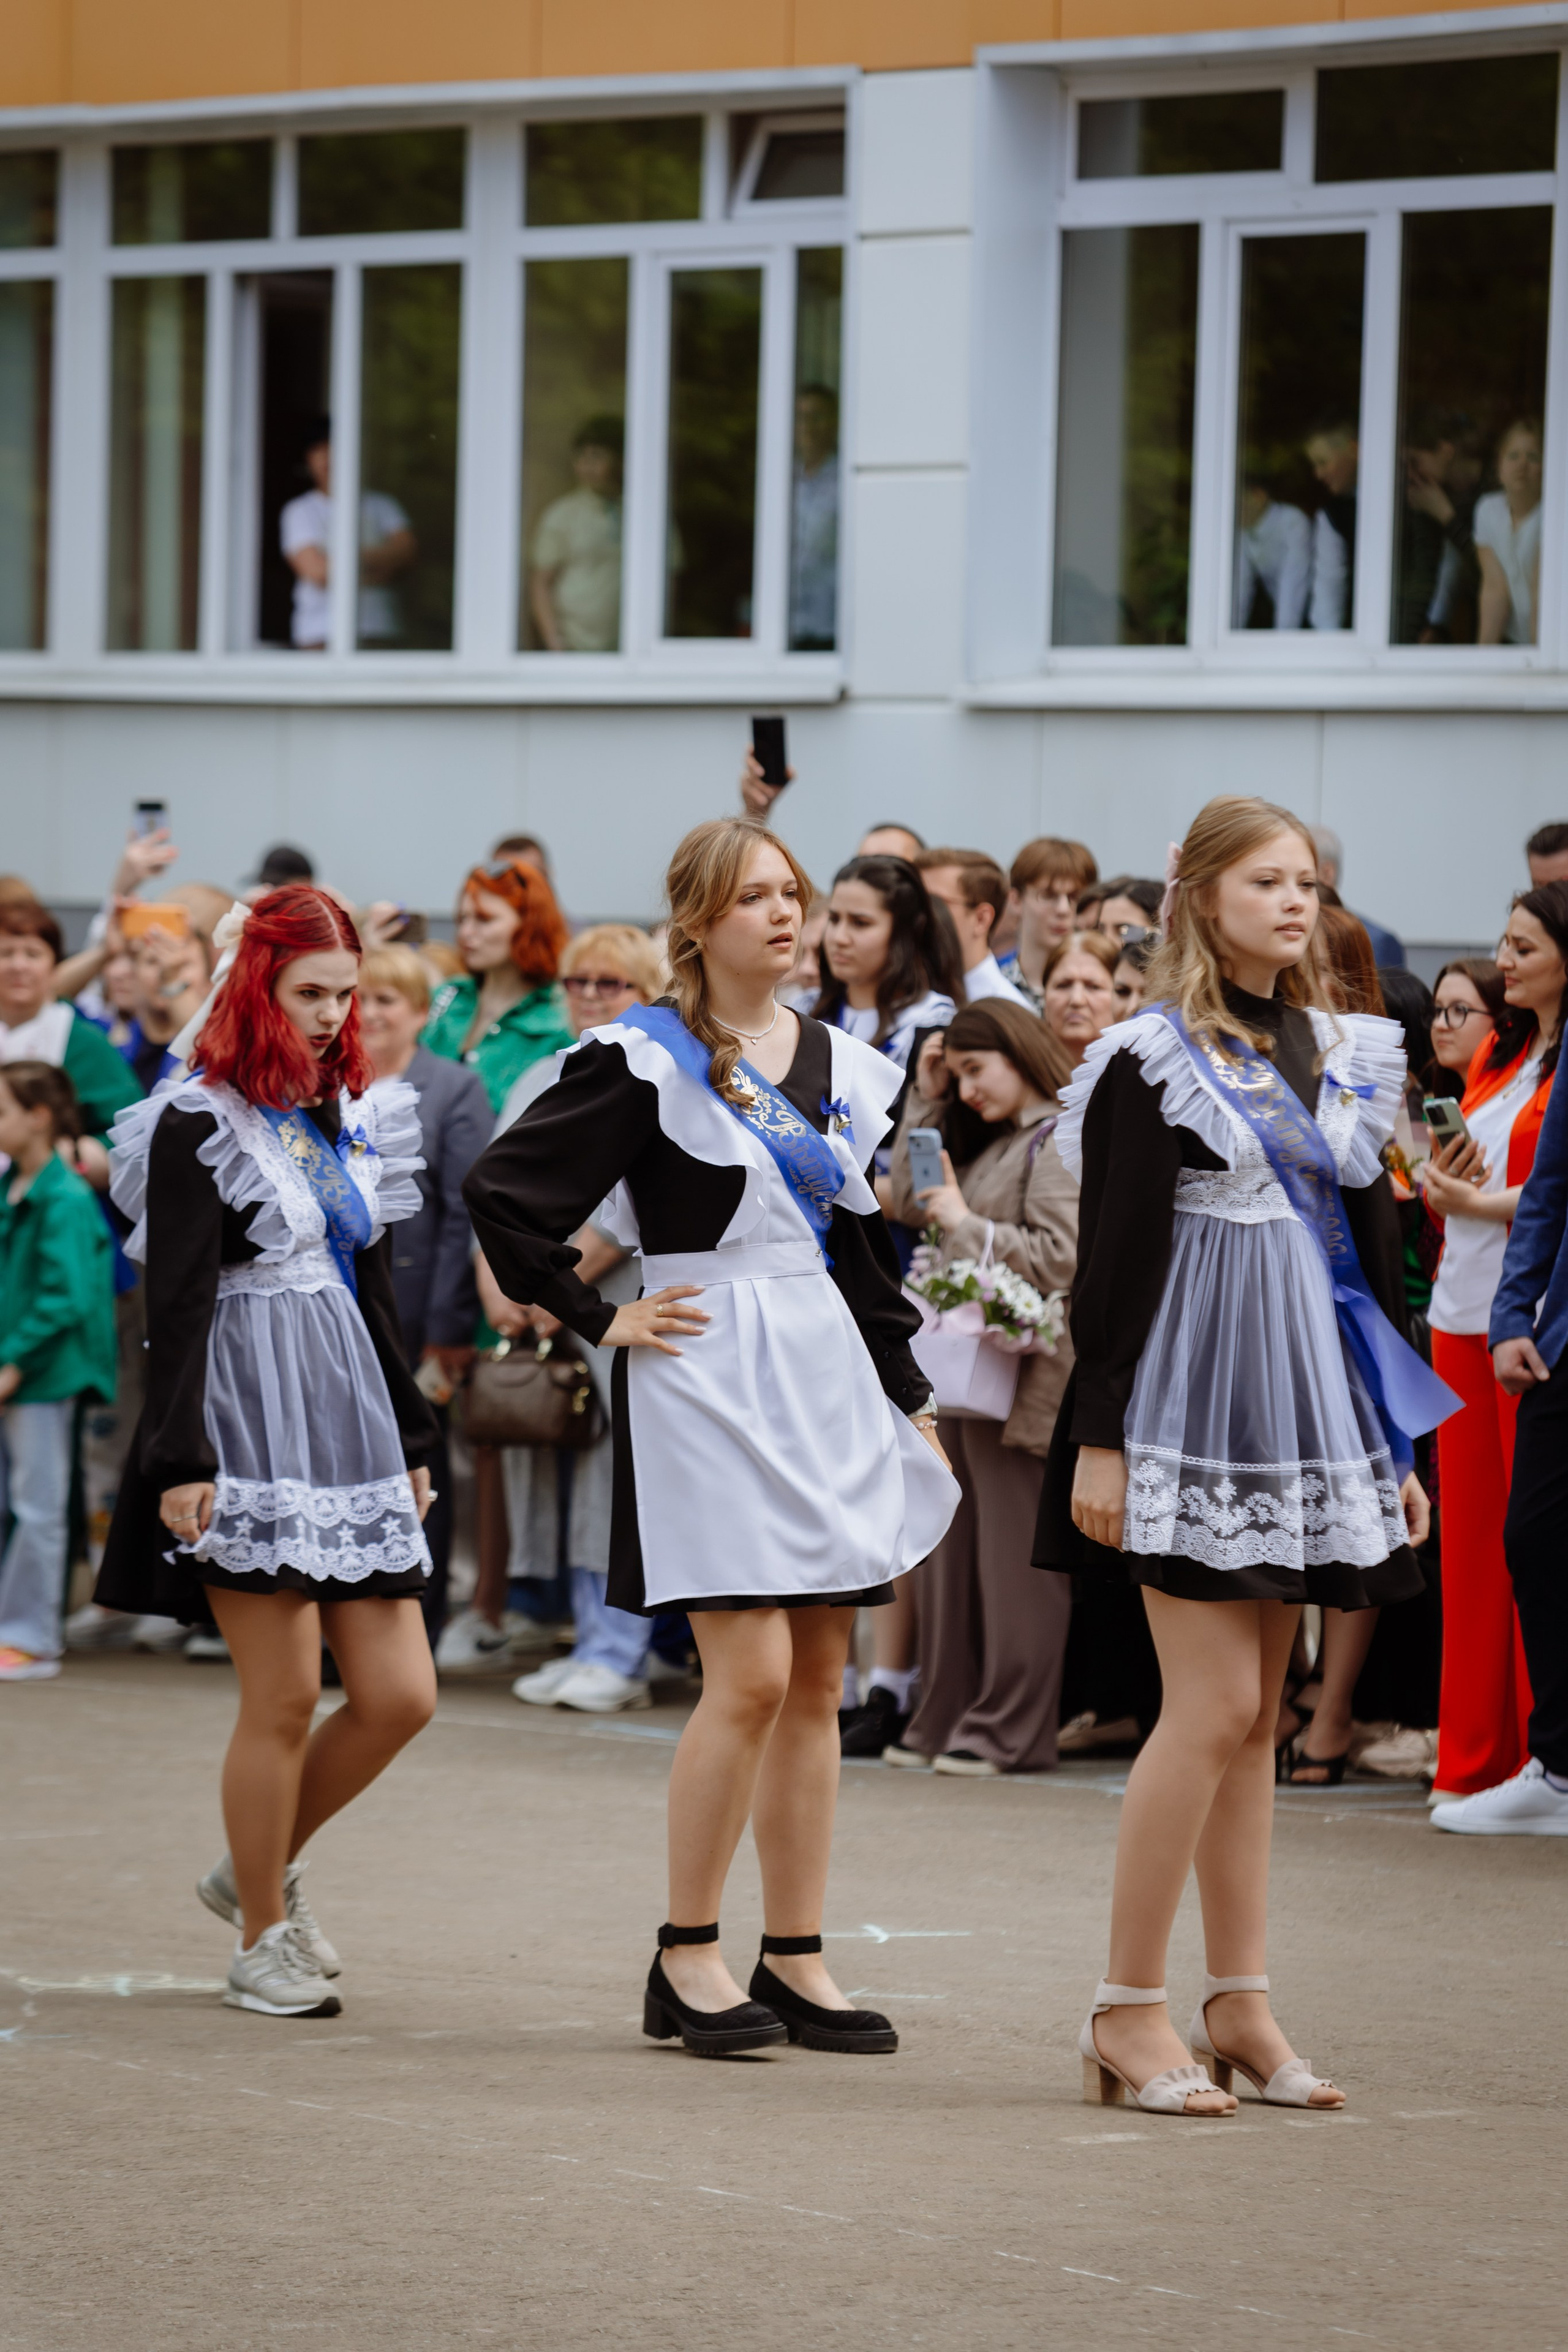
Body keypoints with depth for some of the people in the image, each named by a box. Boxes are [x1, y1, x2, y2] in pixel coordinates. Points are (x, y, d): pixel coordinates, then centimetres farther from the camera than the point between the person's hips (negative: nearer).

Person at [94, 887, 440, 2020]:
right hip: (249, 1430, -7)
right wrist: (180, 1460, -18)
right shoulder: (200, 1127, -6)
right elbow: (178, 1304, -11)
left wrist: (411, 1438, 22)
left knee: (400, 1695, 1)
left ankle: (264, 1865, 23)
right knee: (285, 1699, -5)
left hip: (348, 1418, 7)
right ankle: (263, 1942, 9)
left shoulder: (353, 1120, 16)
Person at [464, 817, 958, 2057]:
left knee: (818, 1680, 5)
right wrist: (600, 1318, -7)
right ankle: (686, 1956, -4)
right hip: (709, 1376, -7)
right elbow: (503, 1191, -9)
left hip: (832, 1378, 7)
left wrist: (912, 1401, 19)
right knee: (754, 1673, -14)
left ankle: (797, 1960, 11)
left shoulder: (843, 1065, 14)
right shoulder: (645, 1060, -6)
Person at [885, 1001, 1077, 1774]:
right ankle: (947, 1719, 16)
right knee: (949, 1555, 11)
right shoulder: (988, 1142, 19)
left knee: (1013, 1557, -5)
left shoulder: (1060, 1139, -10)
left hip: (1025, 1375, -10)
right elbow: (910, 1199, 22)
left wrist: (965, 1224, -11)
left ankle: (1011, 1731, -2)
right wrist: (926, 1097, 17)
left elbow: (1059, 1258, -19)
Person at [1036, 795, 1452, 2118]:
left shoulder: (1339, 1057, 13)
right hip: (1194, 1400, -7)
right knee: (1216, 1702, -11)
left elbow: (1369, 1251, 16)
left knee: (1255, 1712, 8)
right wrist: (1097, 1440, -12)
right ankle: (1128, 2009, -6)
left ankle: (1240, 2005, 10)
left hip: (1310, 1403, 7)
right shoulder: (1154, 1063, -6)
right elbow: (1113, 1258, -8)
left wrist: (1395, 1443, 14)